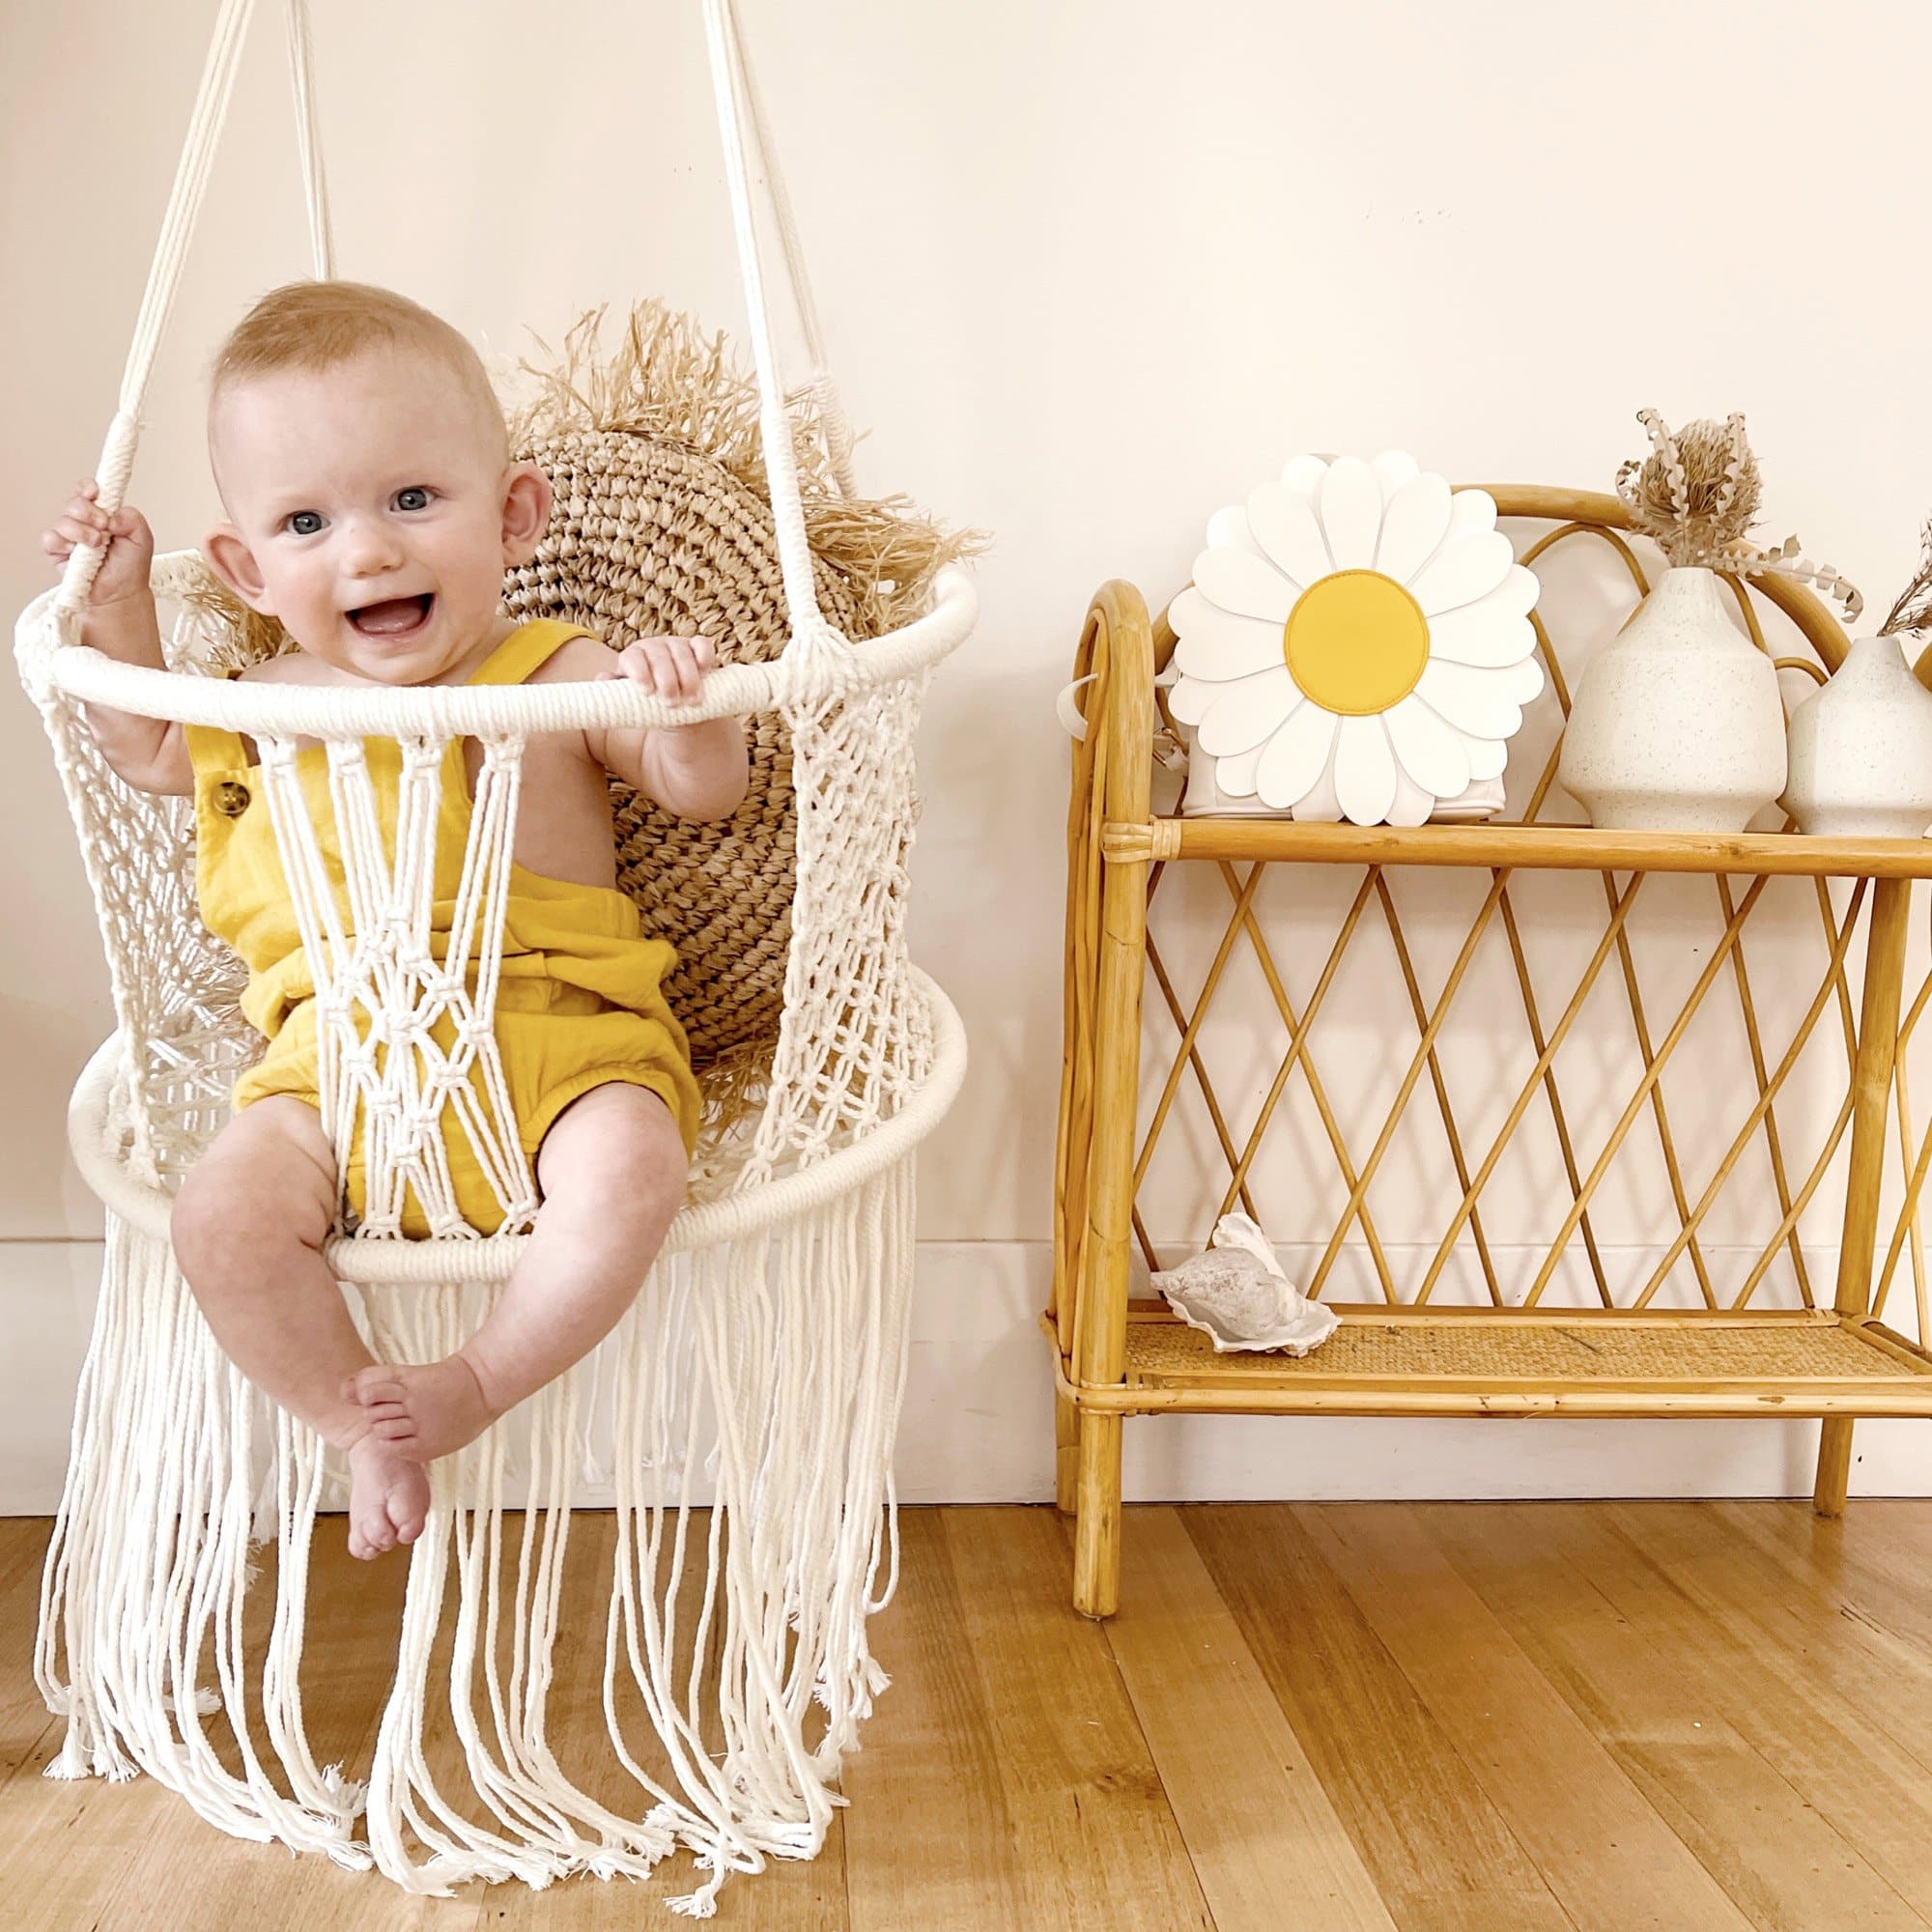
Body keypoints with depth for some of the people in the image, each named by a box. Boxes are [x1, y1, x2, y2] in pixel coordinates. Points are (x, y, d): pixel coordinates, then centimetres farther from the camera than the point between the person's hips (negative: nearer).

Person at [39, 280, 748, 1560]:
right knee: (223, 1215, -19)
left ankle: (480, 1383, -8)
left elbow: (709, 792, 0)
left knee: (629, 1174, -31)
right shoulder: (272, 702, 10)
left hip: (561, 1031, -3)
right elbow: (146, 752, 30)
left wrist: (682, 708, -22)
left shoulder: (560, 680, -2)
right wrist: (119, 600, 17)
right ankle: (362, 1423, 2)